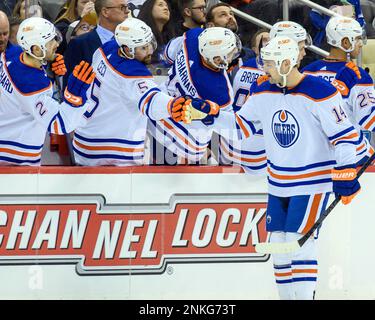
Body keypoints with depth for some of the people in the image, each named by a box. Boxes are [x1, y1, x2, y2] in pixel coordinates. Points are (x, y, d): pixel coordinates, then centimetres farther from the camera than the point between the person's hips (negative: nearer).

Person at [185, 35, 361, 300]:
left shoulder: (319, 92, -17)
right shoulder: (264, 93, 2)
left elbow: (345, 135, -15)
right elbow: (241, 126, 10)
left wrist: (345, 174, -18)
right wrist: (209, 114, -5)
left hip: (313, 182, -7)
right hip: (279, 184, 7)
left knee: (299, 240, -14)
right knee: (278, 242, 8)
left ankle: (304, 294, -8)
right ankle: (287, 294, 19)